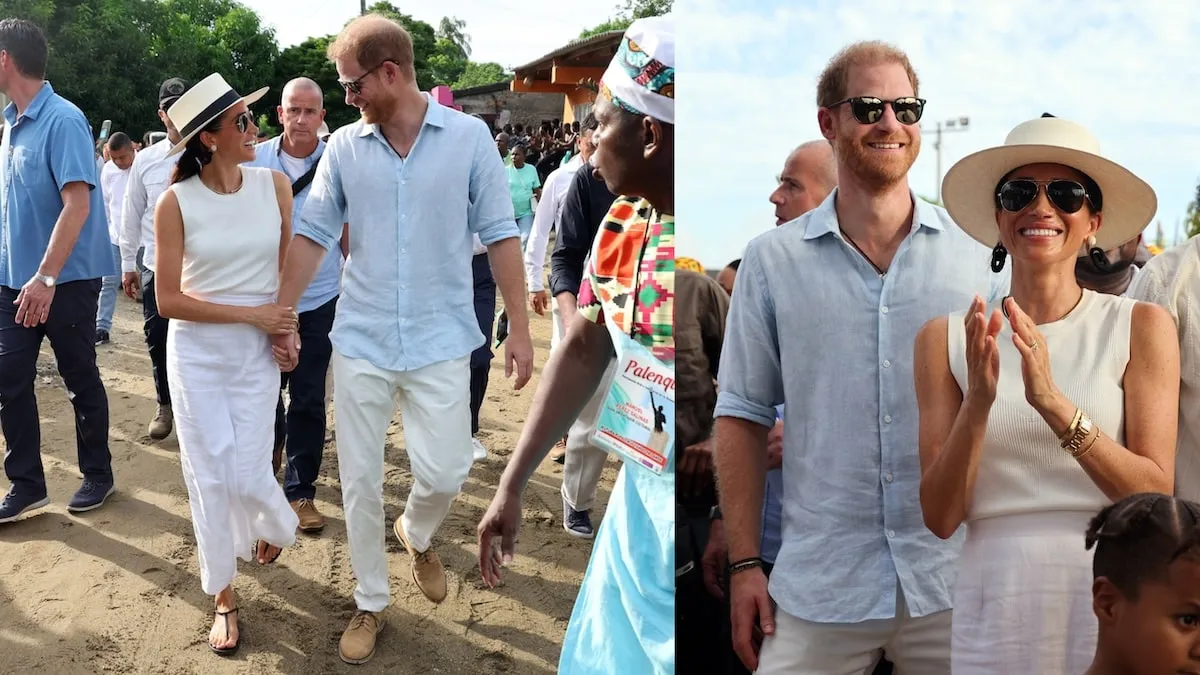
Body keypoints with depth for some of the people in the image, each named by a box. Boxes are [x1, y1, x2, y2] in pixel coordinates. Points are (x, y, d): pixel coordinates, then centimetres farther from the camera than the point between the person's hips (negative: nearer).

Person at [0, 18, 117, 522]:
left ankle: (97, 475, 23)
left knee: (80, 381, 7)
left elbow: (77, 204, -22)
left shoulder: (62, 120, -15)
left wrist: (45, 277, -26)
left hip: (66, 279, -7)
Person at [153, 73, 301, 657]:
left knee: (247, 477, -1)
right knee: (210, 478, 5)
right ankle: (223, 596, 23)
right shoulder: (176, 202, -10)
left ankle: (274, 524, 36)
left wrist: (284, 328, -1)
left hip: (258, 354, 1)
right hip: (195, 353, -1)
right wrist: (251, 313, -14)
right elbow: (168, 301, -10)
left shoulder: (274, 185, -4)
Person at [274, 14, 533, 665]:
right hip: (360, 341, 2)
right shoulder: (343, 147, 0)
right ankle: (370, 604, 27)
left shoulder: (469, 137, -5)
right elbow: (312, 236, 4)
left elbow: (499, 235, -3)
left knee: (444, 472, -2)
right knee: (359, 480, 8)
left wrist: (519, 327, -4)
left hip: (440, 340, -2)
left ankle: (417, 533, 35)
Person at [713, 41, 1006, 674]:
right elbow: (743, 416, 2)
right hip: (819, 588, -1)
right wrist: (745, 565, -1)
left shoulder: (976, 252, 3)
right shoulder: (771, 260, 1)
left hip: (955, 577, 1)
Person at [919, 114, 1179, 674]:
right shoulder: (946, 338, 0)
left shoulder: (1140, 327, -1)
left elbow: (1156, 496, -10)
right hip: (997, 603, 0)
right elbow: (941, 517, -5)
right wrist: (978, 403, -20)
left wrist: (1053, 402, -23)